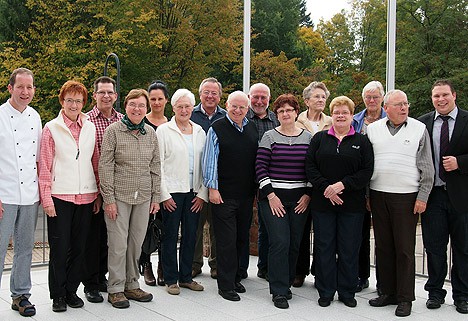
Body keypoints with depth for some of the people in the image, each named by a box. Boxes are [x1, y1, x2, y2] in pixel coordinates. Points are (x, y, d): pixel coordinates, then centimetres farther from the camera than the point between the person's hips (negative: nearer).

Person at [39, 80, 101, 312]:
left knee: (79, 247, 9)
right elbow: (44, 166, -2)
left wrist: (98, 194, 9)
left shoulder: (90, 128, 9)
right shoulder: (52, 128, 0)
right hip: (60, 195, -3)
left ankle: (71, 290, 22)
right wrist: (46, 198, -8)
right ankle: (58, 295, 15)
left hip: (85, 196, 3)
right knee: (59, 247, 1)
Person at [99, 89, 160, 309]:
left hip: (143, 197, 4)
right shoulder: (113, 130, -5)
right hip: (119, 196, -4)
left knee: (137, 243, 10)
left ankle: (132, 285, 23)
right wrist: (109, 199, -11)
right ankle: (115, 289, 13)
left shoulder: (150, 133, 8)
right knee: (118, 244, -1)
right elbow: (105, 166, -7)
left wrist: (156, 197, 8)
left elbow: (155, 166, 12)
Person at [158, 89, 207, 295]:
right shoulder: (164, 130, -1)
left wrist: (202, 193, 2)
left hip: (194, 193, 4)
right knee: (170, 236, 2)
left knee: (191, 235, 9)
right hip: (172, 192, -4)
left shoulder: (199, 131, 11)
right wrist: (164, 195, -9)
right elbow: (158, 164, -4)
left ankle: (186, 277, 21)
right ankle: (171, 279, 13)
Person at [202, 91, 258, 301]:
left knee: (242, 238, 14)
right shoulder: (217, 129, -5)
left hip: (247, 195, 5)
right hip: (224, 195, -5)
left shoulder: (253, 129, 10)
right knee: (226, 240, -2)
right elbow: (210, 161, -6)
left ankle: (235, 278, 29)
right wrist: (212, 188, -11)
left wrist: (257, 187, 14)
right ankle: (226, 286, 6)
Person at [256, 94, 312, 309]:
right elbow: (260, 167, -4)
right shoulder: (270, 137, 1)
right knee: (279, 242, -8)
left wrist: (308, 195, -1)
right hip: (274, 198, -3)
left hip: (300, 200, 3)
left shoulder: (308, 138, 8)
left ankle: (286, 283, 23)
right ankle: (279, 291, 0)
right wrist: (270, 195, -10)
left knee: (294, 244, 6)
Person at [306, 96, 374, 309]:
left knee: (349, 249, 4)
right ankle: (325, 292, 16)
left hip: (352, 204, 0)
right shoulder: (319, 139, 8)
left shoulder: (361, 141, 6)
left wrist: (343, 184, -15)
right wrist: (325, 188, -13)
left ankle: (347, 292, 18)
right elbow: (310, 167, 1)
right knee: (324, 247, 4)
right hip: (322, 202, 1)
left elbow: (367, 171, -4)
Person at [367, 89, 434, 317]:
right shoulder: (372, 129, 8)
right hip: (378, 195, 3)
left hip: (406, 196, -3)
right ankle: (387, 292, 22)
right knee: (383, 246, 10)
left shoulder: (419, 129, 3)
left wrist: (422, 197, -4)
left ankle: (405, 298, 10)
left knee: (404, 249, 0)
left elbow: (427, 168, 2)